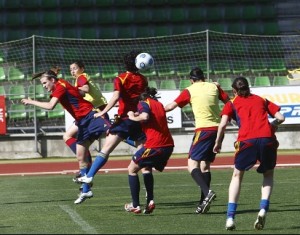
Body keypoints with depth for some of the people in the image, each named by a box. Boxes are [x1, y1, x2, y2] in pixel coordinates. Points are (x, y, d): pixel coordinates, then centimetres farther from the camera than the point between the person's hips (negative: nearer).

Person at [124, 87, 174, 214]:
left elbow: (145, 116, -21)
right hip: (168, 145, 7)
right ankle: (150, 201, 13)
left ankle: (135, 205, 7)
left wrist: (133, 117, -4)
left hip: (154, 145, -7)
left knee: (132, 169, 11)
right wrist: (137, 115, 23)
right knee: (146, 168, 28)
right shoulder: (158, 104, 21)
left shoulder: (143, 103, -2)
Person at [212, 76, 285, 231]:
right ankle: (263, 209, 0)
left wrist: (218, 143, 17)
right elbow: (280, 118, 17)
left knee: (237, 176, 18)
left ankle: (230, 217, 5)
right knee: (268, 175, 24)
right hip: (268, 139, 1)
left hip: (246, 141, -1)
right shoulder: (261, 100, 26)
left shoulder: (232, 103, 20)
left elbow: (223, 125, 4)